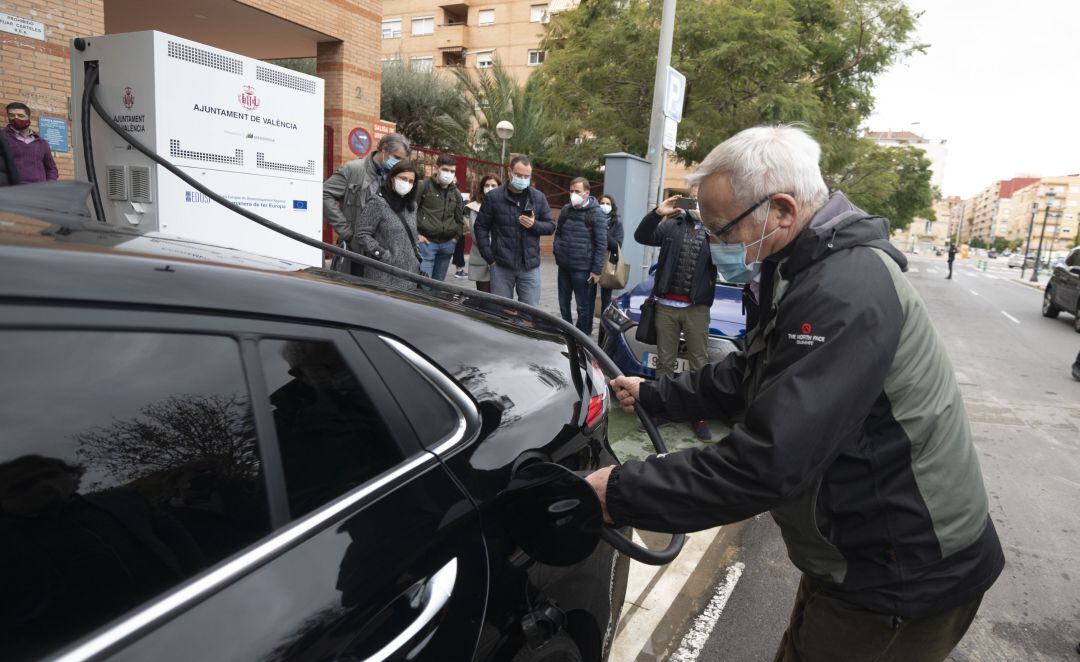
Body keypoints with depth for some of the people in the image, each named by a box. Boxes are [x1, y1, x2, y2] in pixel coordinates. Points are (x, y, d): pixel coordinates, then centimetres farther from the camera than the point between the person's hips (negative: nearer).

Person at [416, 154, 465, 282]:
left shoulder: (456, 193, 14)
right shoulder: (424, 186, -2)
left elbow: (459, 218, 23)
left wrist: (457, 237, 12)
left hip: (447, 244, 5)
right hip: (427, 242, -5)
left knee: (439, 283, 12)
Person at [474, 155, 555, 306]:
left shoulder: (539, 197, 6)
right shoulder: (494, 197, 0)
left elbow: (551, 226, 10)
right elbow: (481, 227, 3)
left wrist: (534, 224, -12)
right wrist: (490, 258, -4)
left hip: (530, 266, 2)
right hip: (501, 266, -1)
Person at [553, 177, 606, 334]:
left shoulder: (596, 214, -8)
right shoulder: (566, 210, 8)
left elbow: (601, 244, -10)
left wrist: (596, 270, -13)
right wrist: (556, 249, 6)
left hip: (582, 269, -6)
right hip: (563, 266, 6)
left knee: (583, 306, 4)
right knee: (563, 303, 15)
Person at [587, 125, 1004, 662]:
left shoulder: (846, 291, -30)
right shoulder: (808, 271, 4)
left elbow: (769, 461, -34)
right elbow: (747, 376, 15)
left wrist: (621, 494, -26)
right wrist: (653, 396, 12)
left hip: (906, 577, -9)